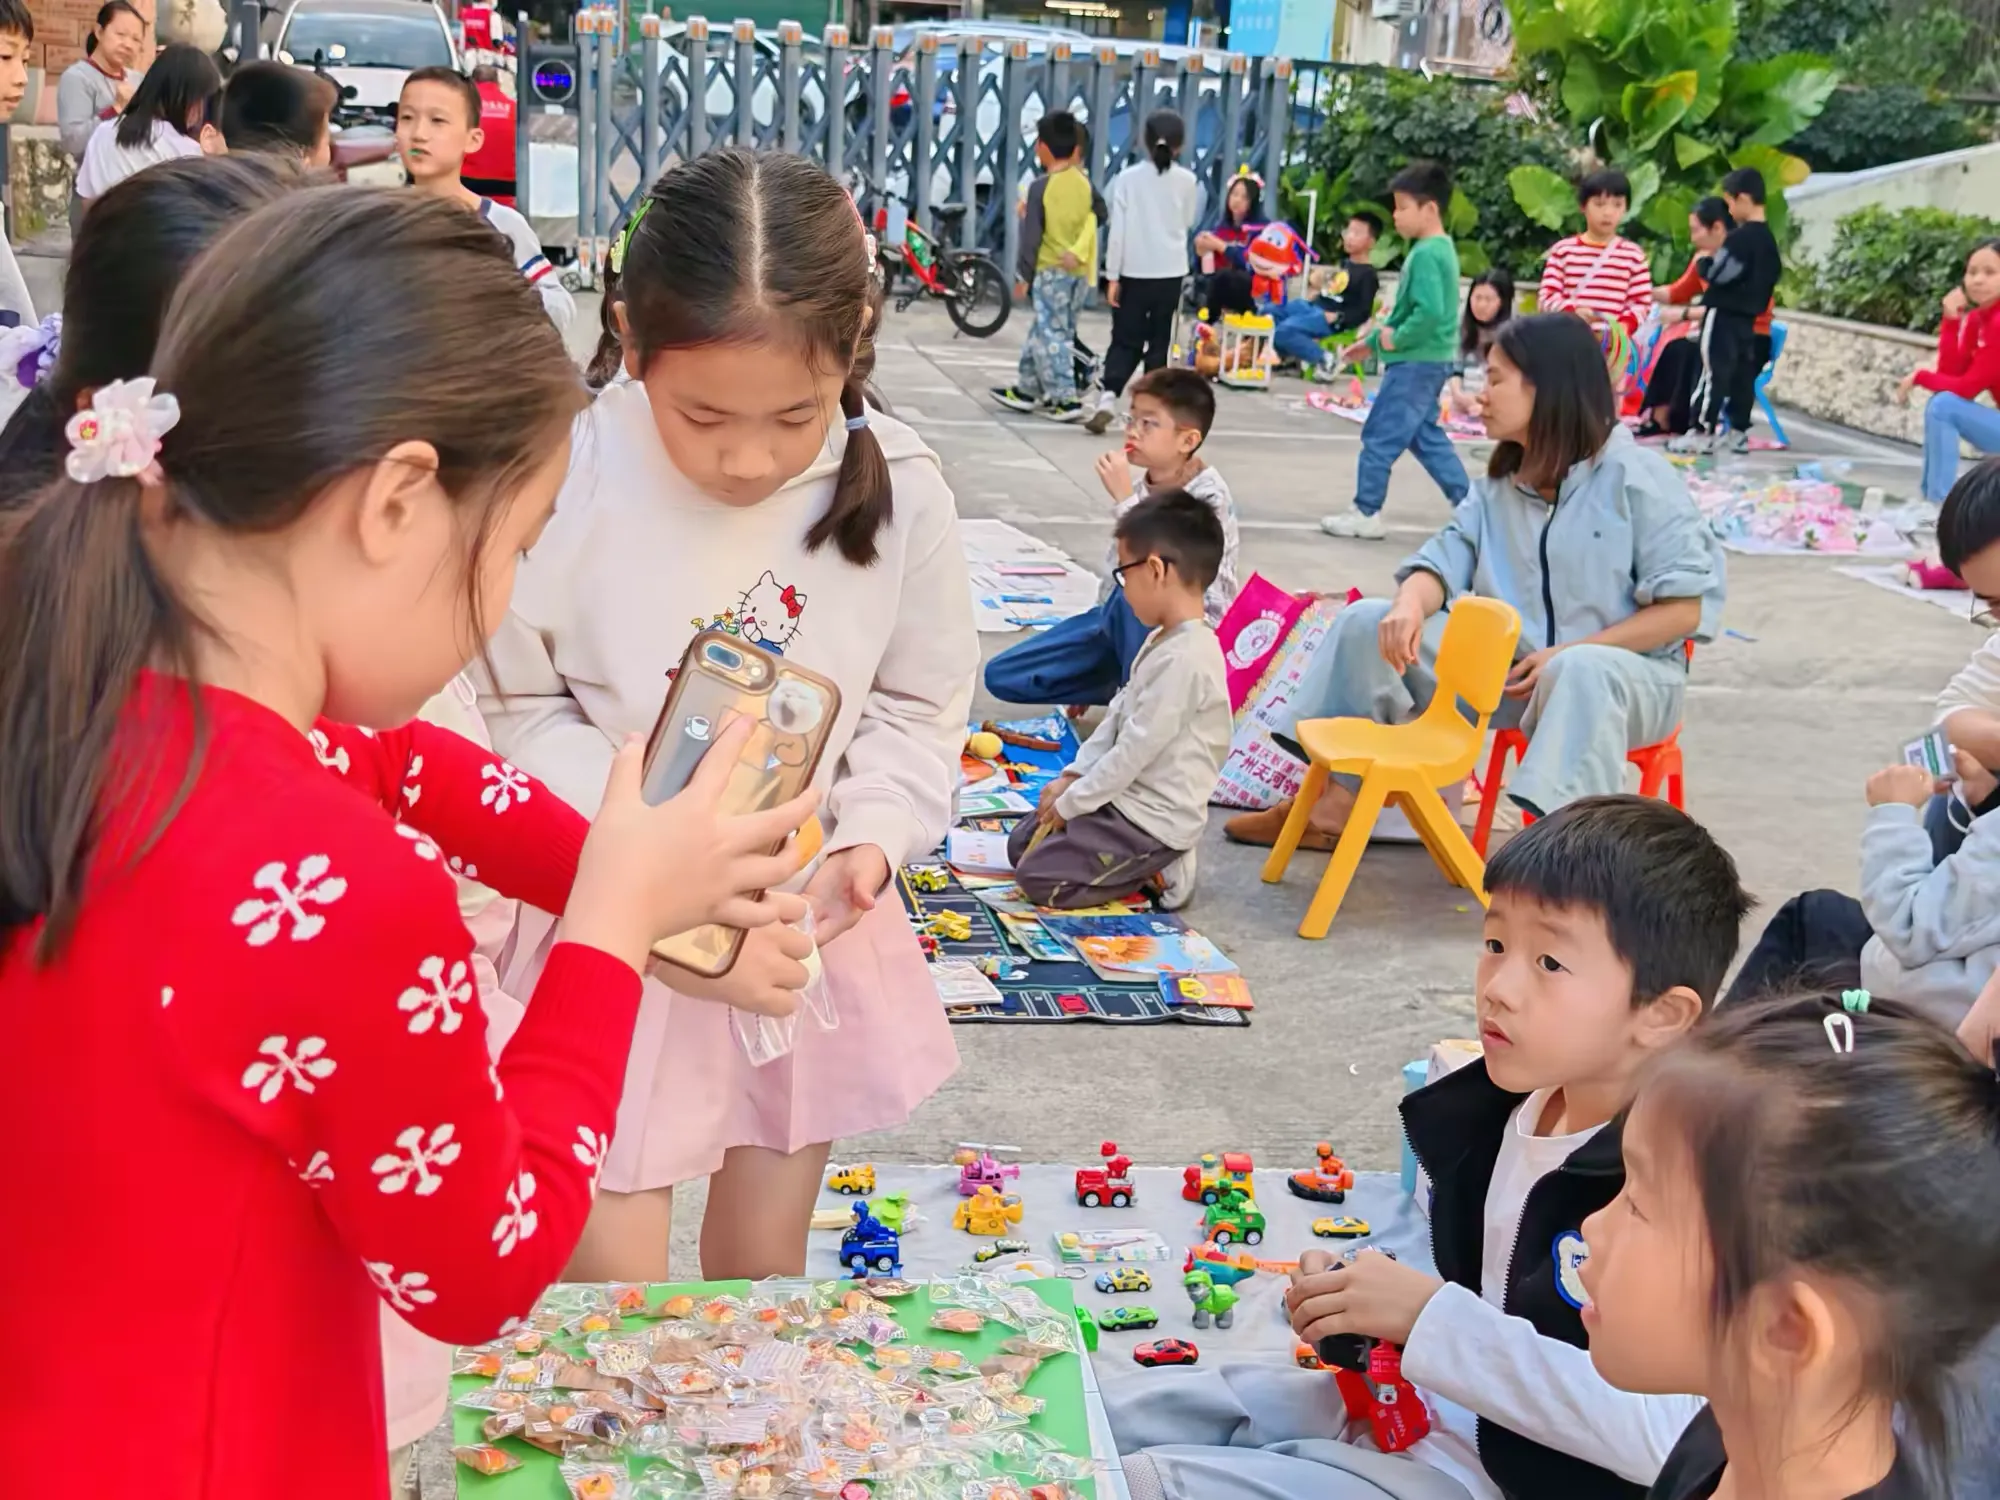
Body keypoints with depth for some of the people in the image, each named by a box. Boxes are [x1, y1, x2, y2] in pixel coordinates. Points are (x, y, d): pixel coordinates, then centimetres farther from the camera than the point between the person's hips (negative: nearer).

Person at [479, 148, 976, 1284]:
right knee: (608, 1293, 5)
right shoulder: (567, 485, -19)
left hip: (808, 931, 3)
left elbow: (917, 711, 2)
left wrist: (868, 844, -15)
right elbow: (521, 722, -12)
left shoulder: (902, 492, -9)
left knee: (763, 1271, 20)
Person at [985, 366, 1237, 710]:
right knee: (1003, 676, -1)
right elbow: (1115, 569, 8)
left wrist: (1124, 498, -31)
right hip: (1126, 624, 7)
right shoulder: (1140, 487, -1)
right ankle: (1121, 683, 6)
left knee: (1132, 597, -41)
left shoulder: (1209, 498, -21)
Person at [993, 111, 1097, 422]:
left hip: (1051, 270, -7)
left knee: (1051, 335, -3)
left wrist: (1024, 275, -4)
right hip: (1078, 271, 7)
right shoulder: (1085, 184, 5)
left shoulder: (1041, 186, -11)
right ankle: (1027, 389, 26)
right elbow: (1092, 223, 8)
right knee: (1043, 331, 17)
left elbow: (1033, 235, -10)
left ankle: (1065, 400, -8)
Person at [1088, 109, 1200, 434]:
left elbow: (1118, 230, -7)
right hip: (1171, 272, 1)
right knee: (1159, 342, 10)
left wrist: (1113, 275, -3)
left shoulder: (1128, 178, -5)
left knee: (1125, 341, 4)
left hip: (1134, 271, -1)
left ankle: (1108, 396, -15)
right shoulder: (1187, 181, -1)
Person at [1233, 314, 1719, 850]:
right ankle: (1334, 803, -7)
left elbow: (1687, 606, -14)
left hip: (1624, 671, -6)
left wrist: (1567, 654, -20)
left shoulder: (1638, 478, -9)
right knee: (1367, 622, -7)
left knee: (1580, 674, -43)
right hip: (1507, 669, 6)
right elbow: (1445, 560, 5)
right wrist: (1410, 607, -21)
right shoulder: (1499, 486, 13)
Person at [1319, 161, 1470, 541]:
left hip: (1416, 363, -10)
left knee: (1379, 435, -2)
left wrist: (1395, 339, -18)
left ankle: (1365, 513, 6)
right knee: (1425, 435, 16)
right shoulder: (1438, 249, 14)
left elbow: (1430, 312, -29)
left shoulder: (1426, 254, -18)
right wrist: (1372, 340, 22)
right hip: (1426, 362, 10)